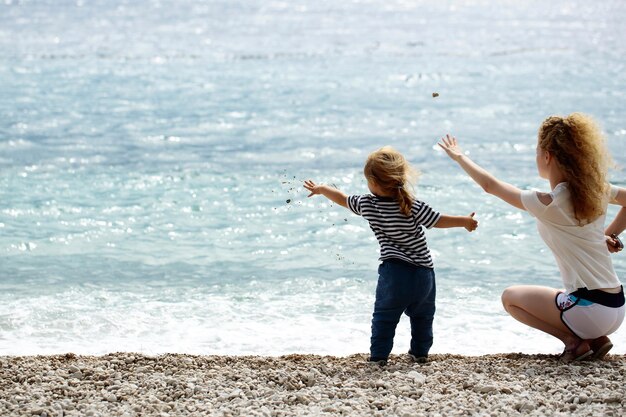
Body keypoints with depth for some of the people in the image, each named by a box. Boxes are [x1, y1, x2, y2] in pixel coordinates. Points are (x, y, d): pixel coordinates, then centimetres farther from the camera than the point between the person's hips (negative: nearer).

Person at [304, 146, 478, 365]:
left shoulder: (367, 204, -4)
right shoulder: (413, 207, -11)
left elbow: (342, 198, 14)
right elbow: (439, 221, -5)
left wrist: (321, 189, 32)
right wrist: (465, 221, 10)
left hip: (393, 272, -1)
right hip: (423, 273, 1)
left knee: (384, 317, 10)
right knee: (422, 315, 21)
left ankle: (378, 357, 6)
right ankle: (420, 353, 28)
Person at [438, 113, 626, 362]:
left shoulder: (549, 204, -15)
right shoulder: (596, 190, 2)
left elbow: (490, 185, -3)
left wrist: (460, 157, 11)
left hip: (589, 309, -7)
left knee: (510, 297, 15)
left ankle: (573, 340, -1)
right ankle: (596, 339, 10)